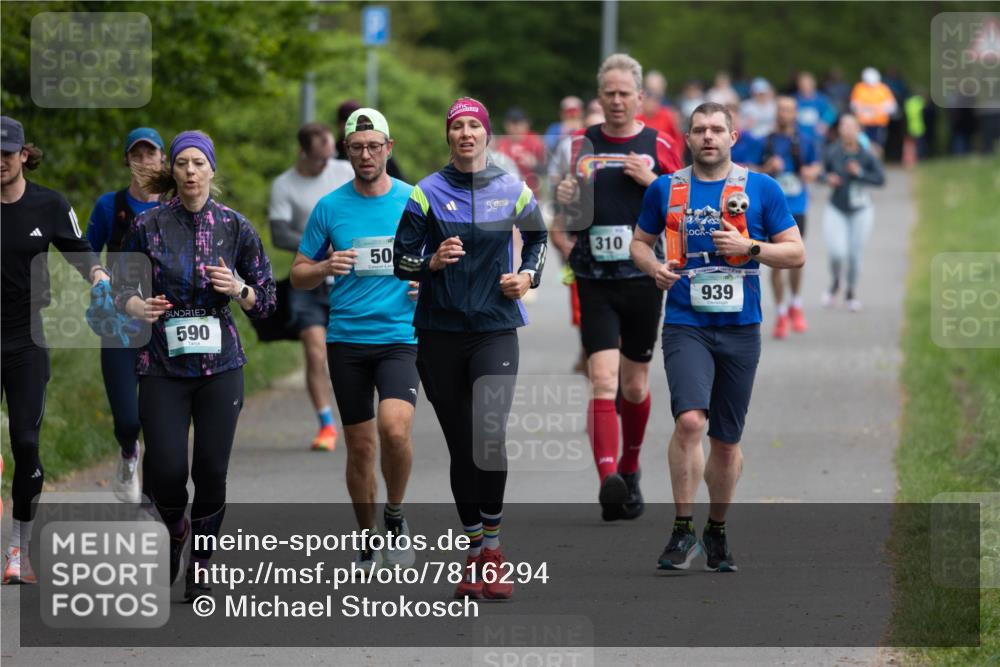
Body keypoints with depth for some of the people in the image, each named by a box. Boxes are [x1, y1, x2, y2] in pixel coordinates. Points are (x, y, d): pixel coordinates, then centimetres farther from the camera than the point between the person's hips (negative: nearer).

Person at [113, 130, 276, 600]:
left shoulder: (235, 227, 2)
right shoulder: (148, 226, 0)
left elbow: (266, 301, 8)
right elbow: (121, 288, 6)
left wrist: (238, 289, -13)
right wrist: (140, 307, -16)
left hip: (220, 365, 1)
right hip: (162, 364, -1)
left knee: (212, 472, -3)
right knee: (167, 472, -9)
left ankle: (200, 570, 15)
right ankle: (175, 530, 26)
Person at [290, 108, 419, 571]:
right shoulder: (329, 207, 5)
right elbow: (298, 275, 10)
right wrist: (326, 267, -11)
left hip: (401, 337, -2)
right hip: (346, 340, 2)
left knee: (395, 429, -23)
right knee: (360, 445, 5)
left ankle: (395, 515, 2)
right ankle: (367, 538, 22)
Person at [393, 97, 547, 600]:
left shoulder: (512, 191, 6)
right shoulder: (427, 194, 2)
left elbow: (537, 236, 24)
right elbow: (401, 260, 3)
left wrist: (528, 275, 7)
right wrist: (432, 262, -17)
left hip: (495, 329, -1)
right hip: (440, 333, 1)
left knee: (491, 435, -19)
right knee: (461, 447, 4)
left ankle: (491, 546, -4)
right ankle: (474, 555, 15)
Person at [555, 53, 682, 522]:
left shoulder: (657, 145, 3)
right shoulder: (582, 144, 7)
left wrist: (652, 182, -12)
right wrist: (564, 197, -7)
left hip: (643, 278, 0)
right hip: (594, 282, 0)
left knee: (635, 386, 11)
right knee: (603, 380, -16)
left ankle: (630, 469, 34)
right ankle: (608, 479, -26)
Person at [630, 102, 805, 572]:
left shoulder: (761, 189, 3)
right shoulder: (665, 189, 7)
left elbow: (796, 253, 4)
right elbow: (640, 242, 19)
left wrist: (750, 247, -13)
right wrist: (654, 267, -3)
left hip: (739, 328, 1)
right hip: (685, 325, -1)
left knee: (727, 440, 9)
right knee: (690, 421, -21)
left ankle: (717, 532, 27)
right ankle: (682, 530, -12)